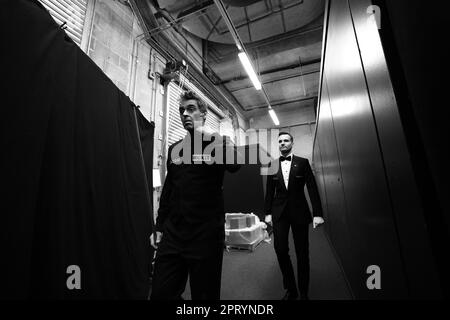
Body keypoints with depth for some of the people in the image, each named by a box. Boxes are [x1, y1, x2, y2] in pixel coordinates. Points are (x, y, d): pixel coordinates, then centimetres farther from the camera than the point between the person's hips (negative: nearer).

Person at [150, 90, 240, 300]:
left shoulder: (217, 142, -3)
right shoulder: (175, 149, 10)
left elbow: (234, 166, -24)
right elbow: (168, 190, 14)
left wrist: (208, 135, -27)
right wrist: (159, 226, 13)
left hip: (206, 235, -4)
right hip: (172, 235, 5)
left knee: (205, 294, 11)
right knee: (160, 294, 13)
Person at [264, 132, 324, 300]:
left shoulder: (303, 162, 1)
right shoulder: (272, 165, 5)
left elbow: (312, 188, -2)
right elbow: (269, 190, 7)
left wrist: (318, 213, -8)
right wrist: (268, 212, 3)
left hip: (299, 211, -1)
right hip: (279, 212, 1)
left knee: (302, 253, 7)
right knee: (280, 250, -1)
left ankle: (303, 292, 28)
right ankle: (290, 289, 22)